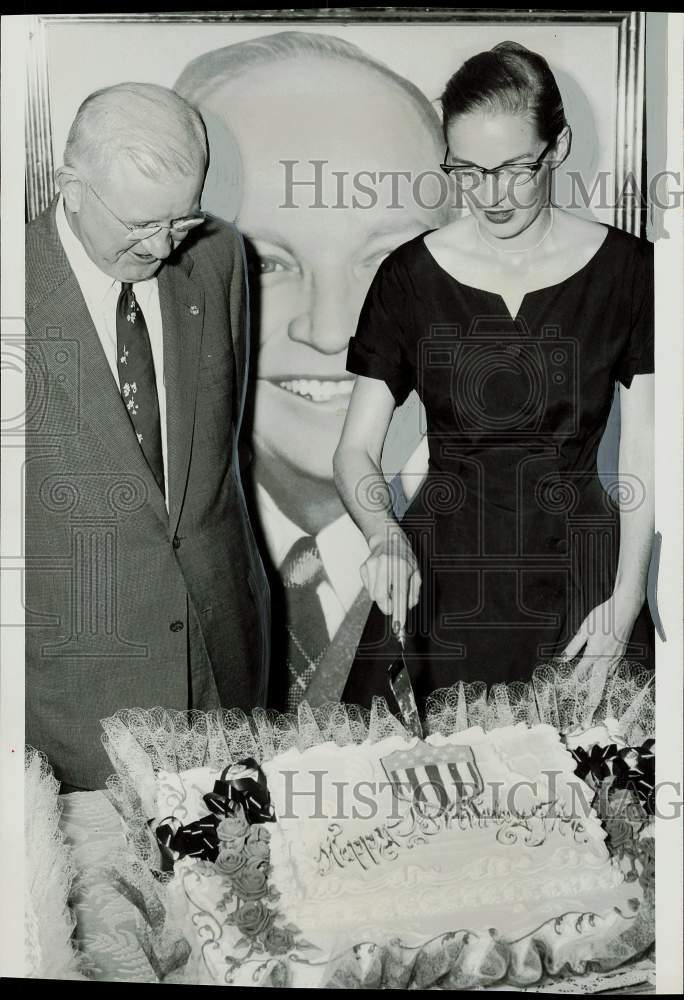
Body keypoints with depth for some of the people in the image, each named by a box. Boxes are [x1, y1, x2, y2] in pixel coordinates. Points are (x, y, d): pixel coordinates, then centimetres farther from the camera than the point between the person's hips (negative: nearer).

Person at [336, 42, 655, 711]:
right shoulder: (410, 276, -3)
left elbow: (642, 455, 0)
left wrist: (625, 602, -6)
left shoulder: (626, 270, -3)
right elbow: (355, 450, -2)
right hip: (440, 576, 0)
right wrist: (385, 537, -21)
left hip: (579, 576, 0)